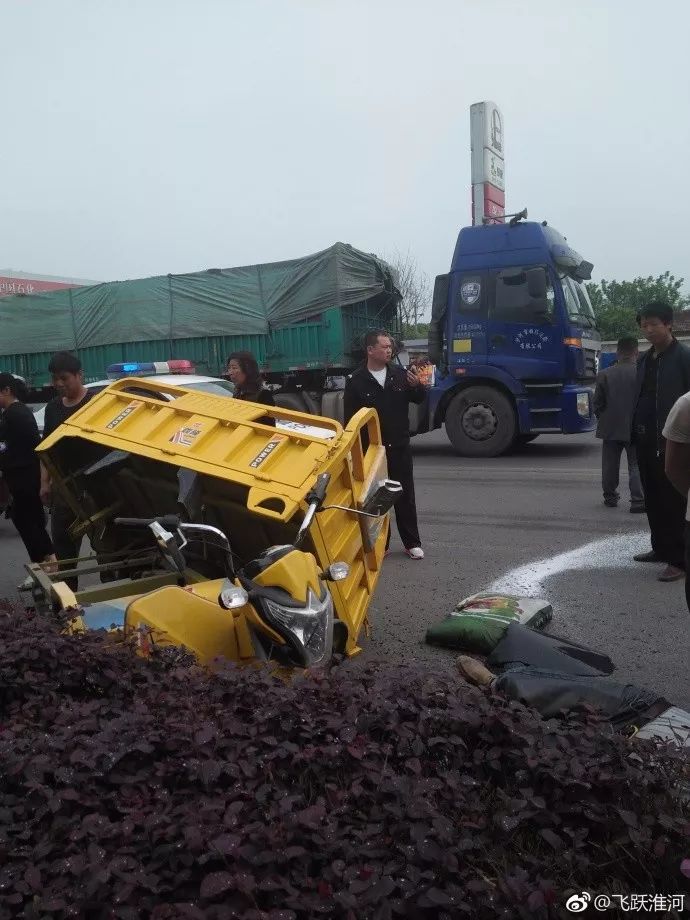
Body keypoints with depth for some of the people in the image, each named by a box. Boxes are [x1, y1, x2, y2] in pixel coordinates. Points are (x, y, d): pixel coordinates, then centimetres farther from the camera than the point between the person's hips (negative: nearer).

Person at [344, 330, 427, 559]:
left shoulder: (400, 374, 1)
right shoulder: (356, 381, -6)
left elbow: (419, 399, 11)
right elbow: (350, 418, -5)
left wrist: (416, 386, -11)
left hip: (399, 447, 2)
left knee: (405, 496, 8)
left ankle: (412, 543, 18)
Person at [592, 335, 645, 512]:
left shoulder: (604, 375, -5)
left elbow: (597, 404, -1)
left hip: (610, 428, 2)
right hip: (635, 429, -2)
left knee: (610, 465, 14)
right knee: (636, 465, 4)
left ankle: (610, 497, 23)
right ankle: (638, 500, -3)